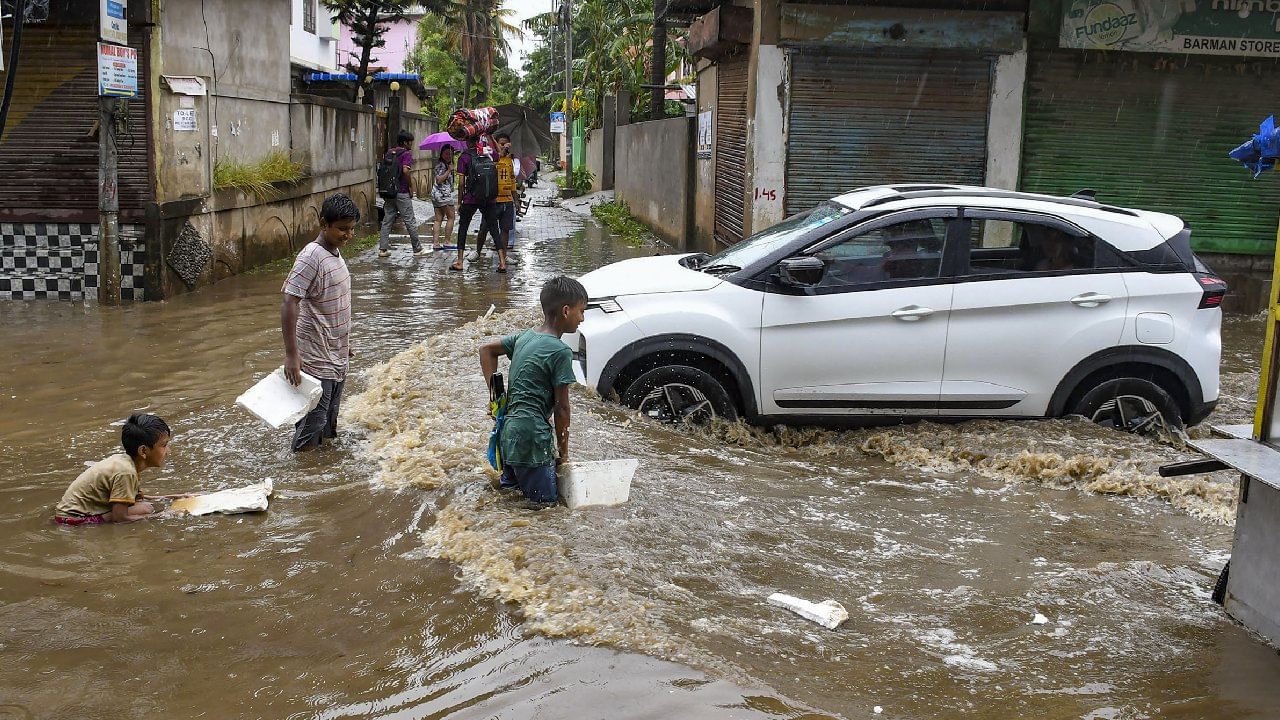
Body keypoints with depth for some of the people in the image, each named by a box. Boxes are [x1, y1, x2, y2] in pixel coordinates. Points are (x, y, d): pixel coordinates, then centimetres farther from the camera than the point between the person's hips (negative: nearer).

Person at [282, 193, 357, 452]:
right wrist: (291, 354, -31)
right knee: (313, 421, -3)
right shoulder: (311, 257, -19)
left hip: (337, 356, 9)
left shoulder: (335, 252, 9)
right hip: (316, 360, -9)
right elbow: (289, 303, -25)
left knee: (330, 420, 18)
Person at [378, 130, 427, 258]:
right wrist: (411, 187, -12)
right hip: (402, 192, -7)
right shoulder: (407, 153, -9)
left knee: (387, 221, 8)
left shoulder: (389, 153, 12)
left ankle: (383, 249, 6)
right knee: (410, 221, 2)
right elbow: (405, 170, -22)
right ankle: (417, 249, 9)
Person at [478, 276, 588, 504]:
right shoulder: (561, 352, -13)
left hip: (509, 428, 9)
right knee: (545, 500, -5)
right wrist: (563, 451, 1)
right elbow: (561, 408, -10)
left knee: (513, 485, 27)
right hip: (532, 432, -9)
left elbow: (486, 349, 23)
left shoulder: (525, 336, 10)